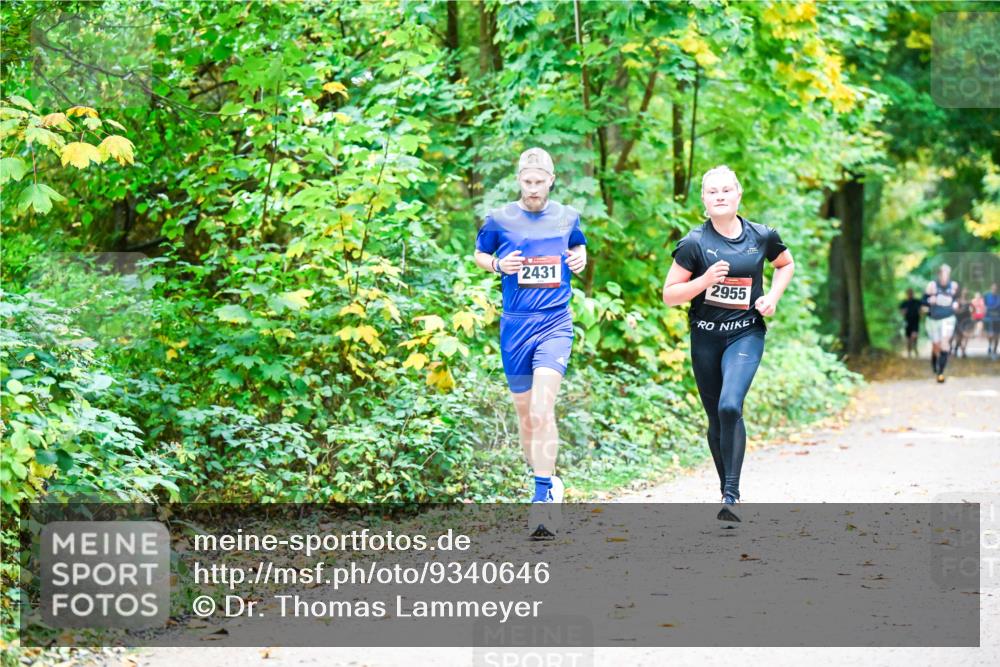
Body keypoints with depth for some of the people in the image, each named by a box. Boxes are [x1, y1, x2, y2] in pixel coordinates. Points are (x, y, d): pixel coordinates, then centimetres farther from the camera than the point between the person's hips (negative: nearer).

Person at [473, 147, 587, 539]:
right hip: (515, 325, 2)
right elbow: (479, 254, 16)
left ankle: (543, 497, -21)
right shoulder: (499, 219, 3)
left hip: (555, 323, -2)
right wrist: (498, 264, -5)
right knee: (524, 412, 9)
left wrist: (581, 259, 4)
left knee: (542, 408, -19)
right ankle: (546, 485, 28)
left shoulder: (567, 217, 7)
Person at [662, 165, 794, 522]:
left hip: (746, 334, -1)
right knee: (716, 419, 9)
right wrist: (705, 280, -20)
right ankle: (728, 489, 29)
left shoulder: (762, 237, -1)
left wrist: (773, 295, 2)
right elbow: (669, 295, -4)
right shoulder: (694, 243, -6)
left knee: (730, 406, -23)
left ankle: (730, 496, -20)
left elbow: (786, 264, 20)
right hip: (705, 337, 1)